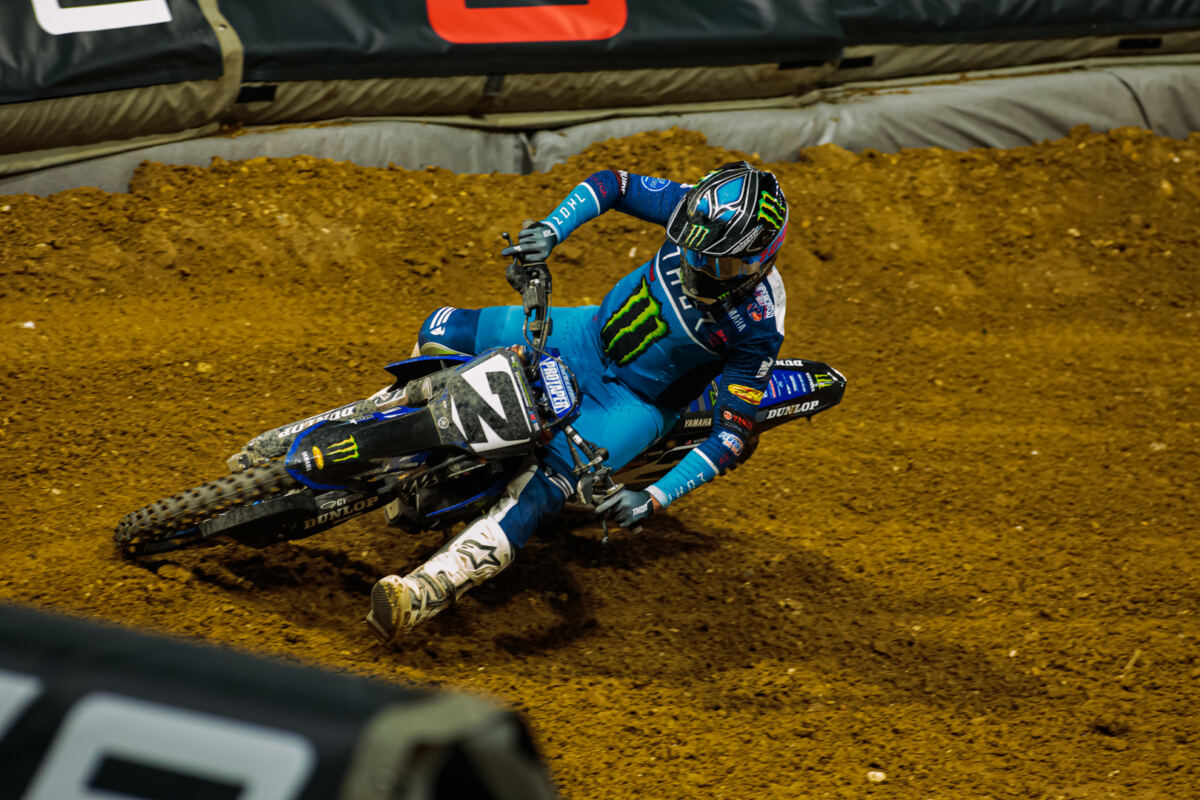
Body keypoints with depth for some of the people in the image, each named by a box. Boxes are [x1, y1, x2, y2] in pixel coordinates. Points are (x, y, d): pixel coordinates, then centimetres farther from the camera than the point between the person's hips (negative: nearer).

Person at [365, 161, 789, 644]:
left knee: (542, 486, -30)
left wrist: (656, 498, -37)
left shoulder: (757, 327, -31)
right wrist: (550, 230, -25)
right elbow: (611, 183, -7)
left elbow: (732, 434, -27)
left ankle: (425, 592, -42)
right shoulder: (699, 210, -22)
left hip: (637, 401, -6)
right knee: (440, 333, 3)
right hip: (593, 334, 6)